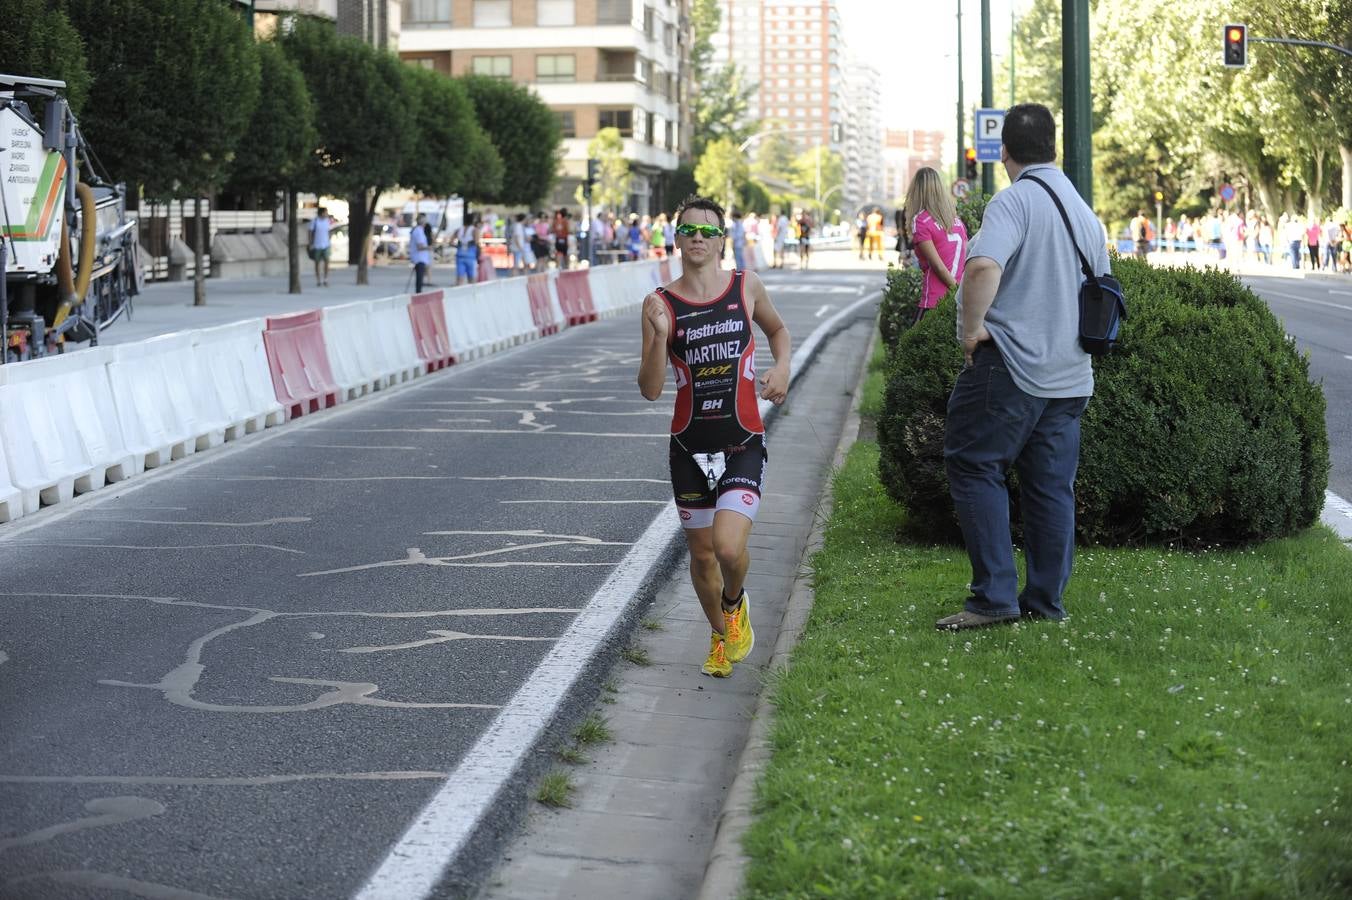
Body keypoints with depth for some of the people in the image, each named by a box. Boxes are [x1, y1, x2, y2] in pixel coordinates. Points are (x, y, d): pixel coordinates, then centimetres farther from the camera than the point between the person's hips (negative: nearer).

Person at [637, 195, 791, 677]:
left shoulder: (747, 287, 0)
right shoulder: (661, 304, -4)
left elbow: (777, 330, 22)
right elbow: (650, 389, -8)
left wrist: (782, 366, 2)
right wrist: (660, 335, -22)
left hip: (743, 443, -1)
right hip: (690, 446, 1)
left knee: (728, 546, -19)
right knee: (701, 554, 11)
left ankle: (735, 604, 16)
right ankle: (719, 637, 38)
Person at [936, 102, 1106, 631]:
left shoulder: (1015, 200, -12)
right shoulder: (1084, 211, 15)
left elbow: (983, 265, -30)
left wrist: (972, 326, -19)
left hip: (1009, 367, -8)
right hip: (1069, 375, 8)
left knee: (973, 468, 0)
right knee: (1052, 485, 10)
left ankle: (995, 596, -5)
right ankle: (1045, 600, 14)